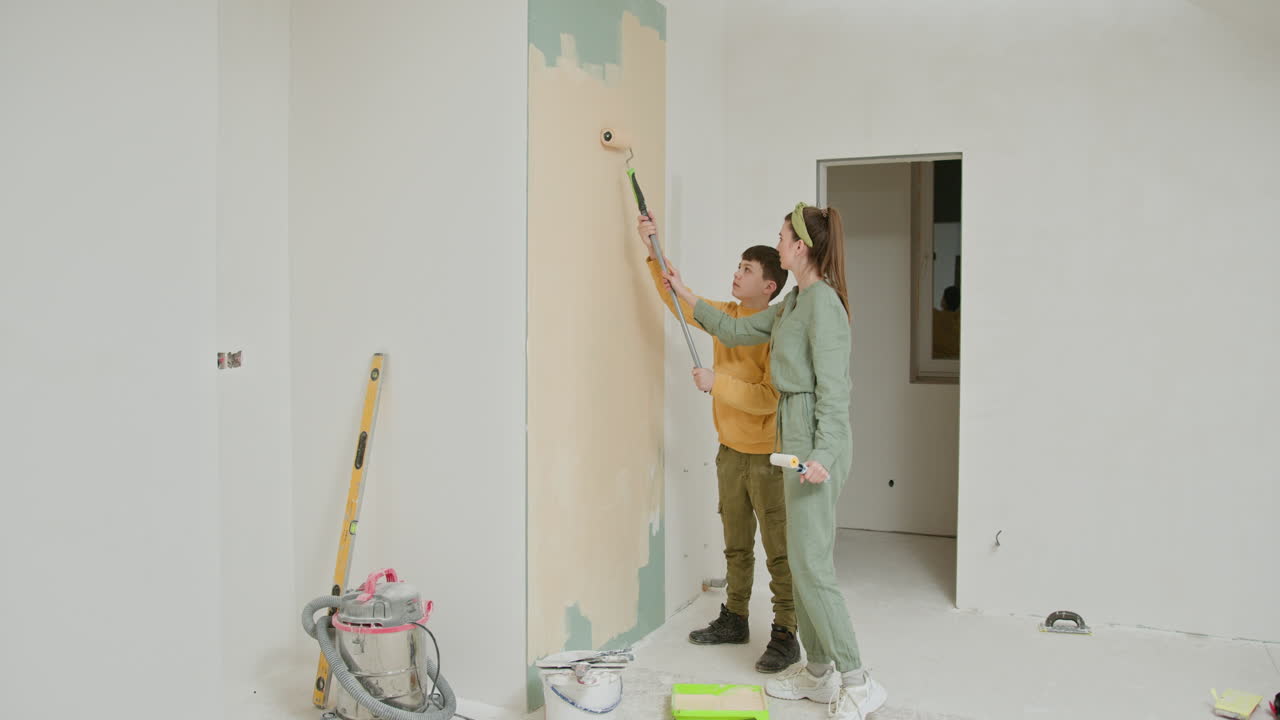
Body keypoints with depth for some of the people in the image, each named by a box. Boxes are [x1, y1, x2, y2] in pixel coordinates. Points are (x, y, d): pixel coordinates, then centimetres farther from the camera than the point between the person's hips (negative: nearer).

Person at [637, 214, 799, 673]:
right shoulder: (727, 315, 6)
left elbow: (771, 398, -24)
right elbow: (681, 300, 14)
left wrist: (718, 383, -22)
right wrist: (655, 253, 5)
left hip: (767, 456, -8)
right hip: (731, 451, 8)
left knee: (779, 550, -1)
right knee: (735, 545, 19)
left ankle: (785, 636, 7)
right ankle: (734, 620, 32)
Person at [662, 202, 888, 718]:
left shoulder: (823, 301, -14)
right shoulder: (794, 301, 15)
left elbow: (832, 386, -20)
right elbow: (736, 331, 26)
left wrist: (824, 453, -26)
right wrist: (684, 294, 30)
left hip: (817, 437, -10)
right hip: (795, 431, 10)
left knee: (811, 563, -8)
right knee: (802, 559, 13)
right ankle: (819, 673, 22)